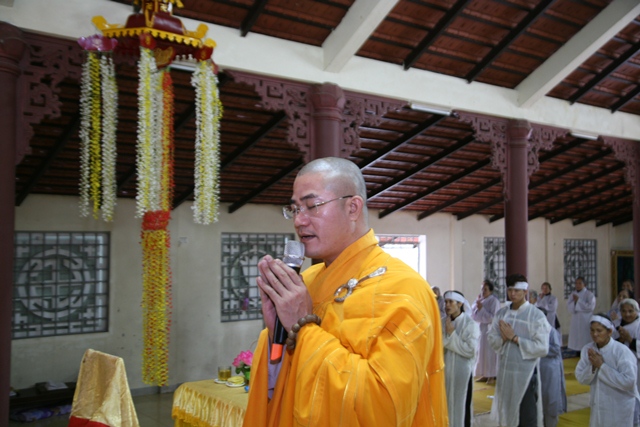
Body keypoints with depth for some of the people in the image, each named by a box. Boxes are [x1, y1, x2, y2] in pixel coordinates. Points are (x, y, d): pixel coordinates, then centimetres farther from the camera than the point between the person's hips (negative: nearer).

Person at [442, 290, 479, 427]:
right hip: (446, 370, 5)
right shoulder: (444, 322, 4)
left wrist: (451, 334, -16)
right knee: (446, 404, 12)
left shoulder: (470, 324, -10)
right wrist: (445, 334, -15)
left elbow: (470, 350, -18)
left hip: (462, 372, -5)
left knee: (461, 405, 4)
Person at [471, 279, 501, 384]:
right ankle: (484, 374, 18)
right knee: (482, 352, 10)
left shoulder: (494, 301, -11)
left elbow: (492, 317, -18)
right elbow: (473, 314, 8)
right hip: (481, 329, 7)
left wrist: (481, 308, -21)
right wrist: (476, 303, -7)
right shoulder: (481, 300, 9)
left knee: (490, 353, -2)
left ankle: (492, 375, 7)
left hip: (490, 329, -7)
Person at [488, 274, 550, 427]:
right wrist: (503, 339, -16)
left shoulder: (536, 315, -10)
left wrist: (515, 338, -16)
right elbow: (492, 340, 5)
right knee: (509, 415, 17)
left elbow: (542, 348, -16)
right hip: (505, 372, 5)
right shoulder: (501, 313, 5)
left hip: (526, 374, -5)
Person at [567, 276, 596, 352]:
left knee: (585, 340, -7)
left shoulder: (589, 294, -4)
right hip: (575, 320, 5)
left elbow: (591, 306, -16)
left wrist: (578, 301, -13)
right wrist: (574, 302, -14)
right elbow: (569, 307, 5)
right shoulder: (573, 294, 11)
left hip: (586, 320, -5)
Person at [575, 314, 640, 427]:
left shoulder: (622, 351, -19)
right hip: (598, 405, 5)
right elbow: (581, 379, -3)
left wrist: (601, 365, -25)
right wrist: (592, 366, -22)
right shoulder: (587, 349, -4)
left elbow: (629, 382, -25)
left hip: (620, 408, -5)